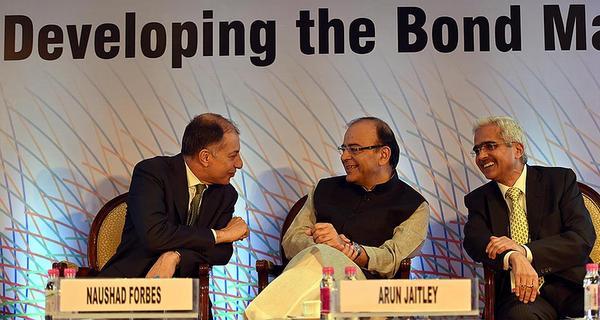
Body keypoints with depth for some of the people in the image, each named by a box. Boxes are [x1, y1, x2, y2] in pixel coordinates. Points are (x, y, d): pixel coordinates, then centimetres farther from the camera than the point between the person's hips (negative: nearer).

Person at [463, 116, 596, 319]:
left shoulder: (560, 180, 7)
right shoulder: (478, 200, 13)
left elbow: (583, 239, -4)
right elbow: (474, 241, -6)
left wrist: (524, 250, -18)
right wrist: (513, 258, -29)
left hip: (570, 282, 0)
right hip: (518, 290, 0)